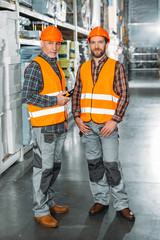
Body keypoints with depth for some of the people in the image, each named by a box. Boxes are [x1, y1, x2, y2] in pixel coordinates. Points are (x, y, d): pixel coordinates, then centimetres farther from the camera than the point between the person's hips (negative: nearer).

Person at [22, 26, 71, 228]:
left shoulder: (56, 65, 15)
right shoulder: (35, 67, -13)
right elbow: (27, 96, -20)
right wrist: (55, 101, -18)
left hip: (58, 126, 9)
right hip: (44, 127, -9)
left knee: (55, 166, 15)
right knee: (43, 169, -2)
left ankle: (49, 203, 29)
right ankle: (40, 211, 9)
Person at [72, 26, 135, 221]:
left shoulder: (116, 67, 0)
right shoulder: (83, 68, 11)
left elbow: (124, 95, -4)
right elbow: (76, 95, 15)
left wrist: (114, 121, -13)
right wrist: (77, 117, 2)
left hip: (107, 124, -4)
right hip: (87, 125, 4)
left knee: (111, 164, -5)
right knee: (94, 163, 10)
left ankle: (121, 204, 9)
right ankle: (100, 200, 24)